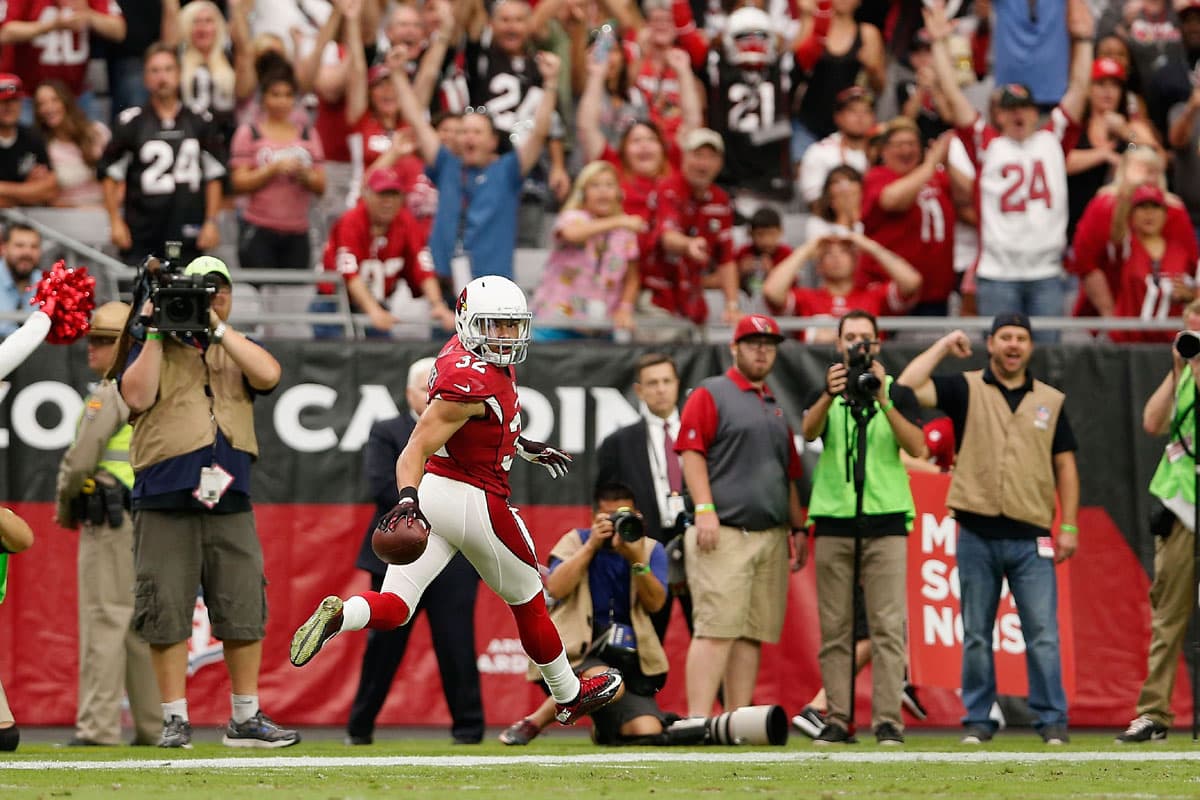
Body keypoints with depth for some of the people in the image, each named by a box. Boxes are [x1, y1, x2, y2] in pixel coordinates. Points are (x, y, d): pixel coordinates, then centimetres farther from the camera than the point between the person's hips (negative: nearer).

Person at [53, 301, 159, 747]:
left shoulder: (110, 393, -10)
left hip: (110, 517, -8)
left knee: (104, 619, -8)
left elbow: (80, 459, -16)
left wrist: (64, 505, 2)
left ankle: (99, 725, -11)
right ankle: (155, 725, 12)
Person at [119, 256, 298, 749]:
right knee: (168, 615, -3)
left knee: (245, 613, 2)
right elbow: (138, 397, -8)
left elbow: (268, 375, -5)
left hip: (229, 500, 3)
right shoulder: (152, 348, 10)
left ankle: (245, 720, 11)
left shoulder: (237, 351, 17)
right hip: (164, 501, -3)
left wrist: (217, 326, -6)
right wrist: (155, 333, -6)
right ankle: (174, 720, 4)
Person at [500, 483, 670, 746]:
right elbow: (555, 589, -13)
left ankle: (603, 728, 21)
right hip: (576, 652, -3)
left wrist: (637, 559, -19)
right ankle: (533, 723, -13)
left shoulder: (651, 550, 9)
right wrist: (592, 545, -15)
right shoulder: (576, 541, 5)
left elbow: (655, 603, -7)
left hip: (629, 660, 3)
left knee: (648, 733, -17)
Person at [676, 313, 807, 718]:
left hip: (771, 538, 7)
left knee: (753, 634, 3)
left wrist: (798, 528, 18)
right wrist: (704, 509, -17)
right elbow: (692, 453, -7)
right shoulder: (710, 395, 2)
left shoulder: (777, 407, 23)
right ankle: (697, 721, -20)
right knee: (717, 628, -15)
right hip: (724, 533, -7)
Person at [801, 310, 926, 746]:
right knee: (834, 628, 0)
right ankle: (837, 719, 2)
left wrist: (883, 400, -16)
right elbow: (809, 432, -8)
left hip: (885, 520, -1)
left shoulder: (898, 392, 9)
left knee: (888, 627, -7)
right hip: (834, 521, 1)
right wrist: (830, 395, -26)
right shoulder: (826, 393, 13)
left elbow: (917, 447, -6)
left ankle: (888, 721, -8)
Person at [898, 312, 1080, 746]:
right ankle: (978, 720, 11)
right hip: (977, 535, 0)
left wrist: (1069, 526, 5)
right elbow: (908, 385, -6)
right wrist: (943, 346, 3)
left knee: (1043, 635, -4)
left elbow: (1065, 465, 12)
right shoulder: (966, 390, 7)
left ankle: (1051, 720, 1)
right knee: (976, 634, 4)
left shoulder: (1050, 400, 12)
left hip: (1031, 538, 0)